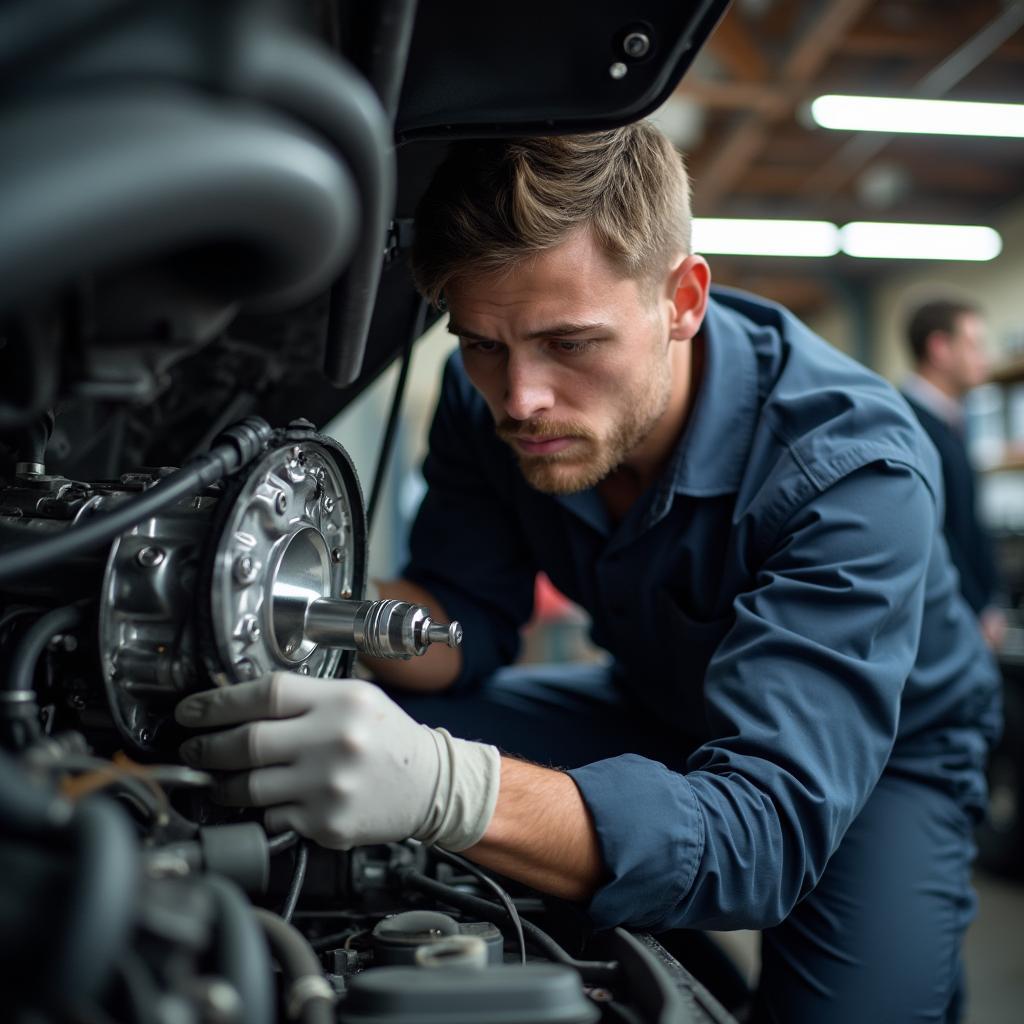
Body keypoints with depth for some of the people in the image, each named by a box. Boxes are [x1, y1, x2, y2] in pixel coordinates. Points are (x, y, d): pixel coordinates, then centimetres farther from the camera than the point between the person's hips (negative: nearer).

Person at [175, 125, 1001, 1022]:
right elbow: (471, 619, -12)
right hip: (663, 710, 4)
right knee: (394, 728, -15)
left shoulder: (853, 467, -36)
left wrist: (445, 787, -60)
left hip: (885, 743, -3)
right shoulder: (489, 401, -18)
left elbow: (765, 829, -43)